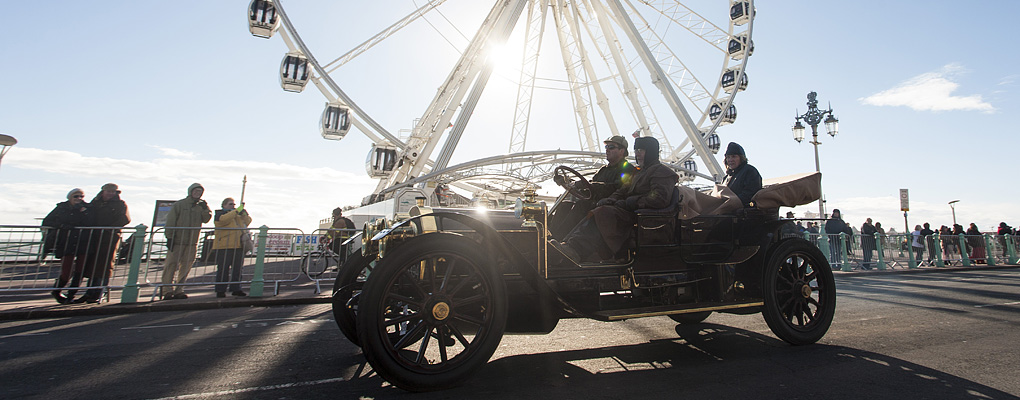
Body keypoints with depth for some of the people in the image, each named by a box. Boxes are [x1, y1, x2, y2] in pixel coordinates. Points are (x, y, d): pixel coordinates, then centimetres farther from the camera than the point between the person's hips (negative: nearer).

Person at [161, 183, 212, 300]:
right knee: (172, 264, -5)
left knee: (186, 266, 5)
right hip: (177, 240, -3)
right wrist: (169, 237, -7)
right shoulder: (179, 204, 2)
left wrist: (205, 209, -15)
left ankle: (178, 290, 12)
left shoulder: (202, 206, 12)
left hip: (192, 242, 3)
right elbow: (170, 221, -1)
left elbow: (206, 219, 1)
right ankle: (167, 290, 1)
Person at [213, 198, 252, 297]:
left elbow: (248, 221, 15)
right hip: (224, 247, -6)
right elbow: (223, 219, -18)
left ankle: (236, 289, 14)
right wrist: (236, 211, -19)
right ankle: (220, 291, 4)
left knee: (237, 269, 7)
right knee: (223, 269, -3)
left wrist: (244, 213, -2)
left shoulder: (238, 215, 22)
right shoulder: (219, 214, 3)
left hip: (239, 247, 6)